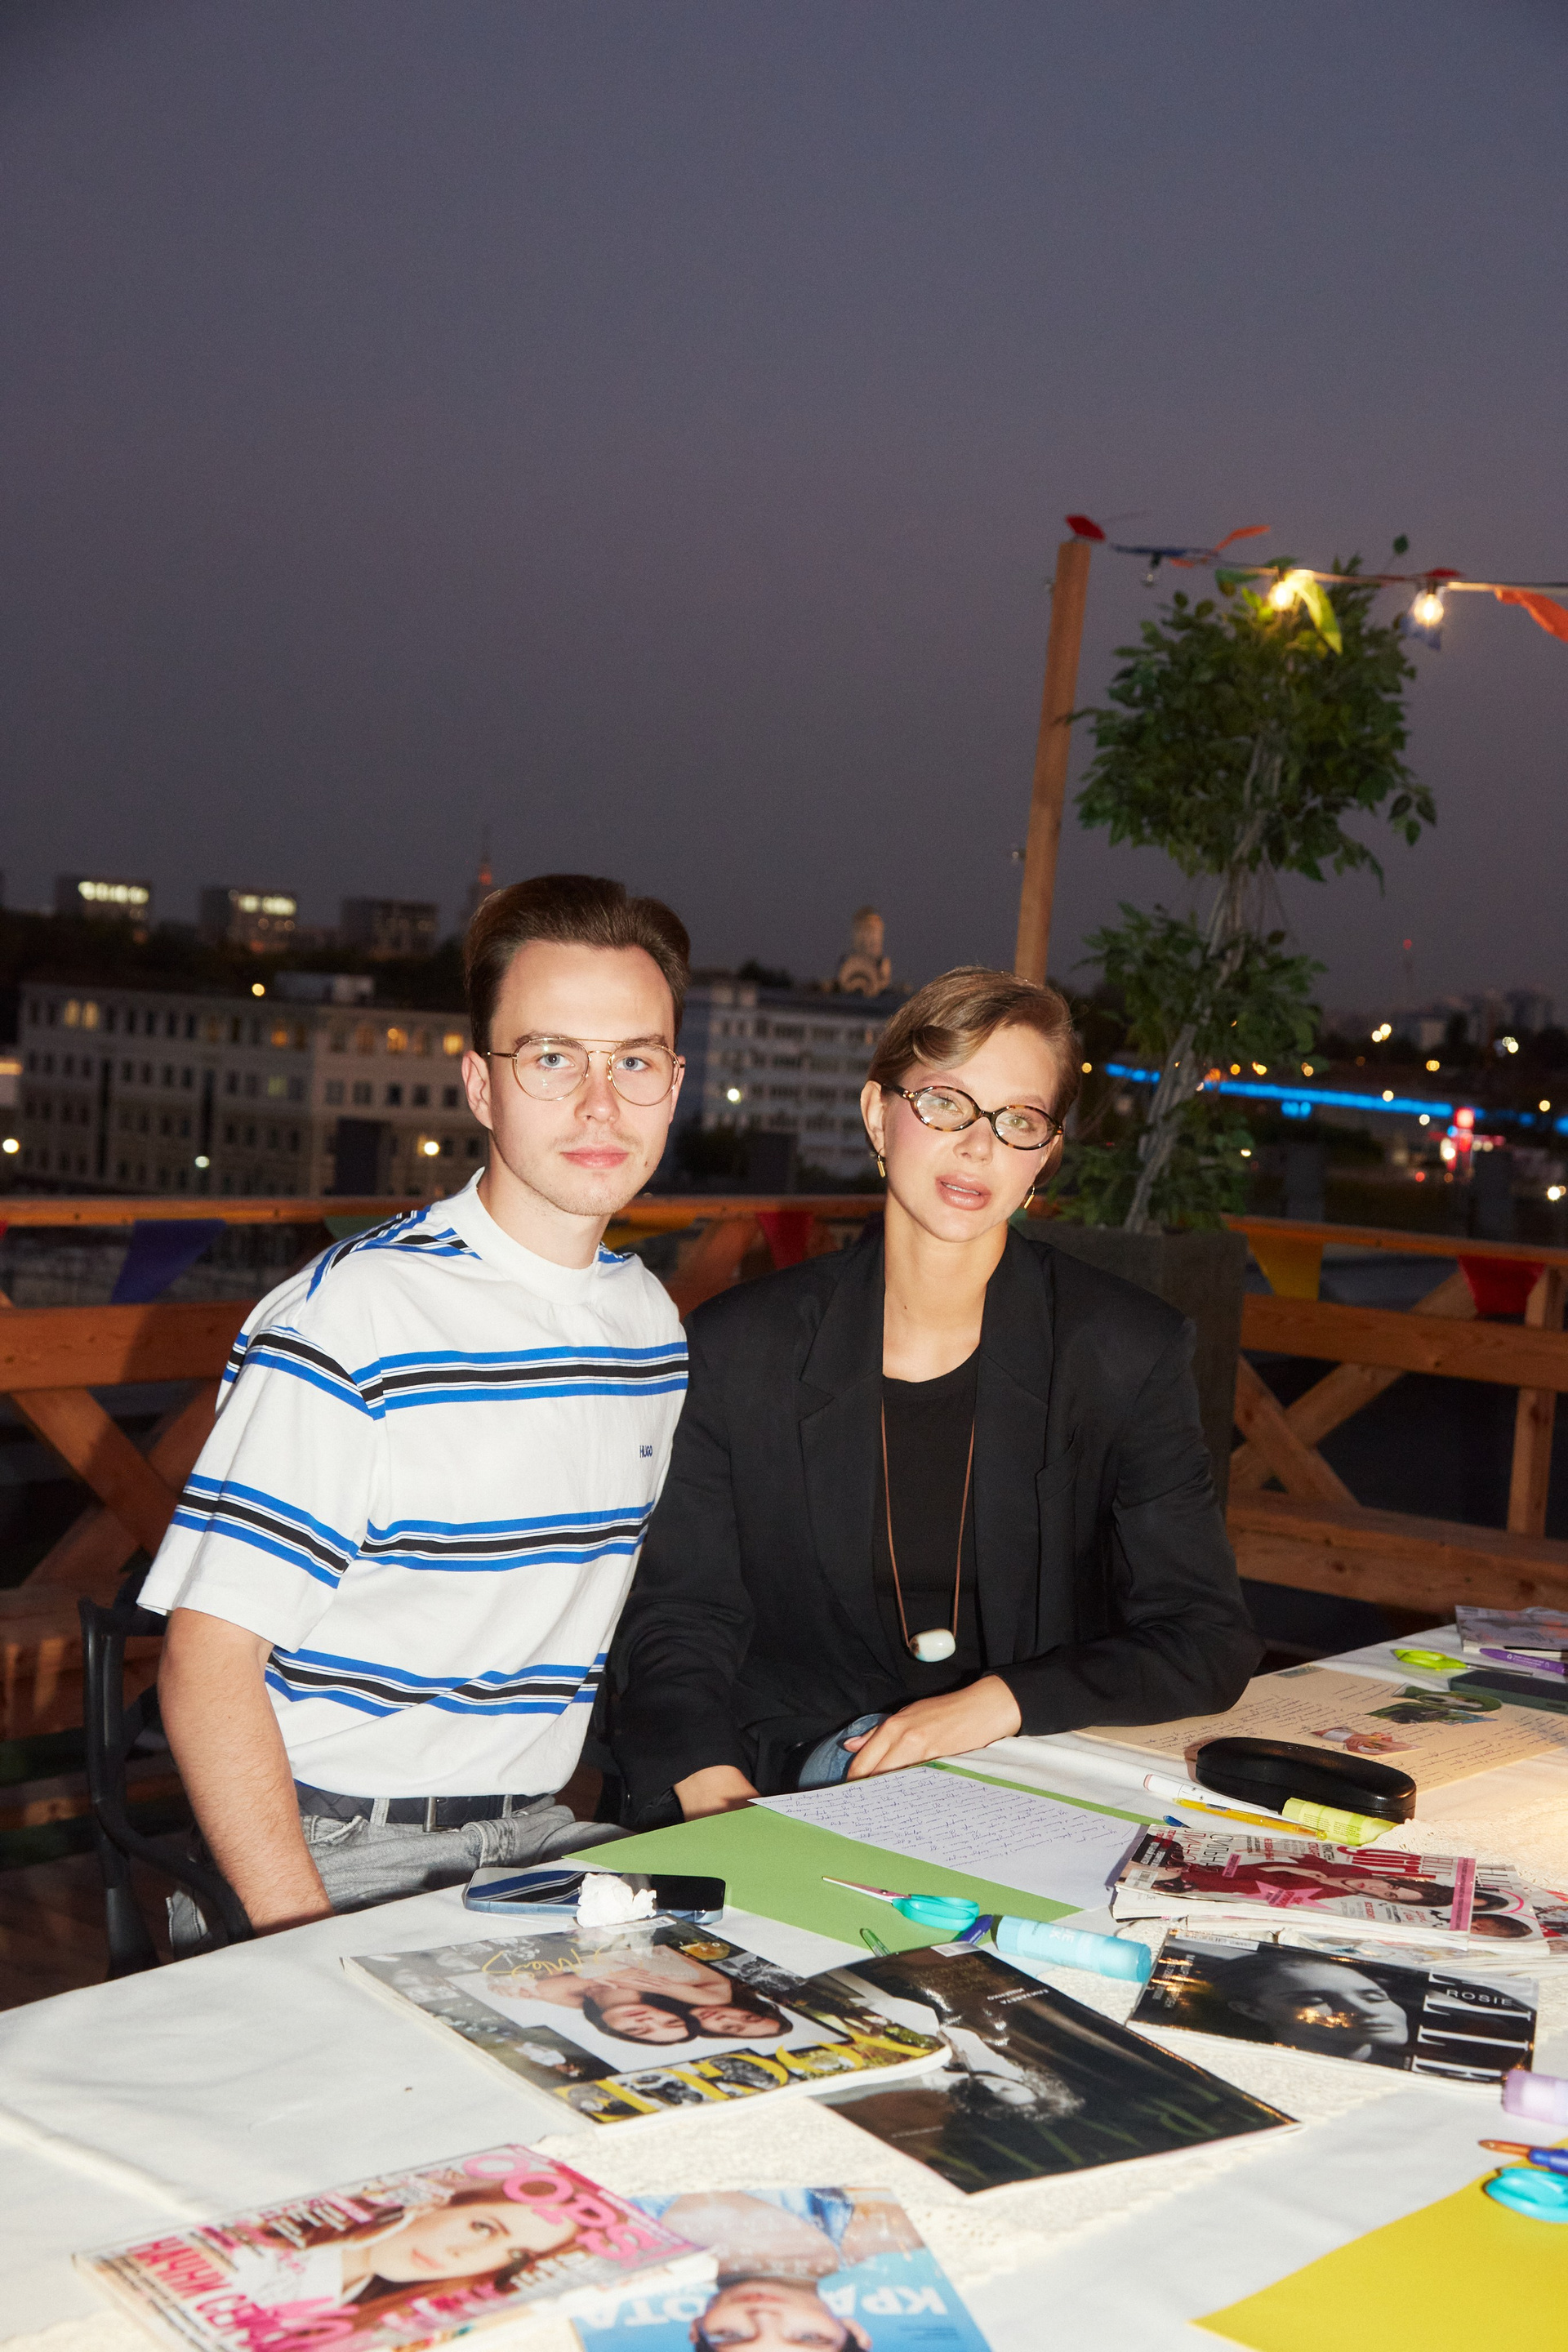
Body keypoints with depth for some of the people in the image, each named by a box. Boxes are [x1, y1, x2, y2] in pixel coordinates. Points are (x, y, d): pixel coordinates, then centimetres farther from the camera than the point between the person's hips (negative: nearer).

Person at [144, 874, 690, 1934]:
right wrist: (307, 1946, -23)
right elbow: (208, 1660, -16)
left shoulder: (650, 1319, 9)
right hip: (340, 1858, -6)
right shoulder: (351, 1318, -14)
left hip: (539, 1842, 6)